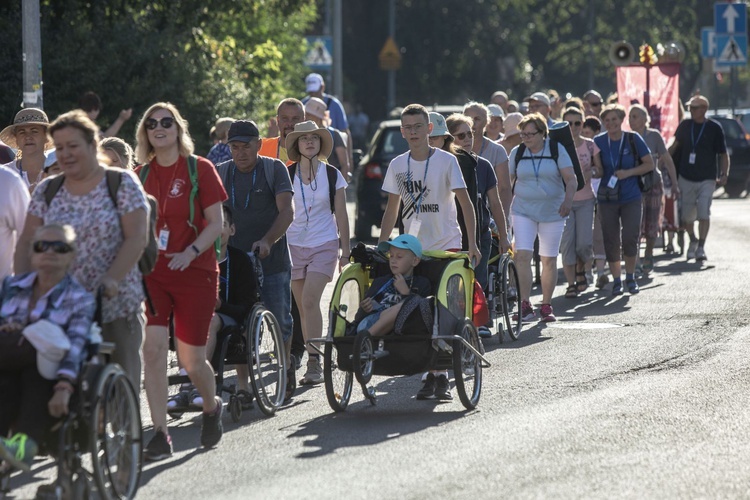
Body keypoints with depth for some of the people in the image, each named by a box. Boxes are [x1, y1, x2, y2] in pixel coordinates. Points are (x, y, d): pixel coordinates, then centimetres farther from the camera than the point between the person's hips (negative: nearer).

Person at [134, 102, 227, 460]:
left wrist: (191, 252, -21)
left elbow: (215, 223, -6)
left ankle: (212, 407, 33)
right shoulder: (142, 176, 8)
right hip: (152, 271, 3)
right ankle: (160, 434, -10)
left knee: (191, 360, 1)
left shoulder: (199, 169, -2)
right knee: (153, 349, -14)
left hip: (195, 272, -3)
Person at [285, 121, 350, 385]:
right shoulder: (287, 175, 3)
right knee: (302, 306, 3)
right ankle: (313, 361, 12)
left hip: (324, 244, -2)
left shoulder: (332, 175, 2)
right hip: (294, 244, 2)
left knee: (310, 300, -17)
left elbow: (341, 215, 6)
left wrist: (346, 251, 5)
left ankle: (314, 362, -18)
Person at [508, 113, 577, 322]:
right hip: (523, 211, 0)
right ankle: (525, 305, -16)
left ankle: (546, 306, 16)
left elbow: (571, 179, -4)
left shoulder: (557, 150, -1)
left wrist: (568, 200, -21)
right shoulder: (517, 153, 4)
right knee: (522, 256, -16)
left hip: (552, 212, 0)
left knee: (549, 260, 4)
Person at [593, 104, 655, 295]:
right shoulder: (599, 141, 1)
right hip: (608, 198, 2)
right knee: (611, 241, 2)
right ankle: (616, 280, 15)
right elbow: (598, 172, 5)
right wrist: (594, 170, -18)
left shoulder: (633, 139, -4)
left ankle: (630, 277, 14)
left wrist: (628, 172, -13)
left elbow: (649, 164, 0)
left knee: (630, 238, -7)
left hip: (631, 198, -2)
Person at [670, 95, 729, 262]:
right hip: (686, 178, 3)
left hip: (707, 179, -3)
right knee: (687, 215, 7)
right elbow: (675, 145, 19)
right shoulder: (685, 125, 4)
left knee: (704, 213, -14)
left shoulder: (714, 128, -4)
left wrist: (724, 175, -11)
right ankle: (693, 241, 31)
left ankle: (701, 248, -8)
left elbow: (723, 154, 0)